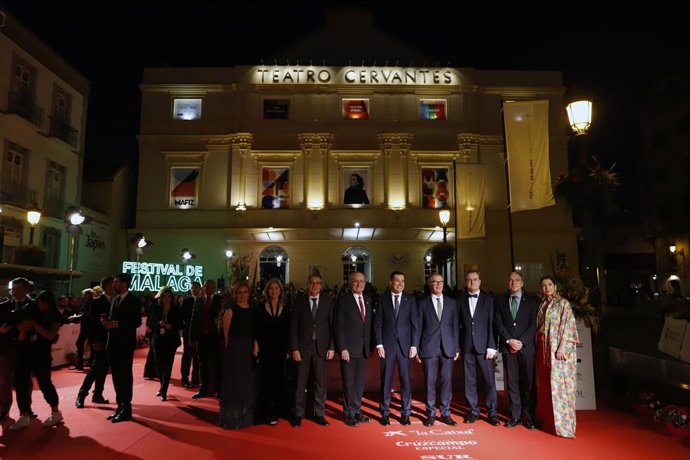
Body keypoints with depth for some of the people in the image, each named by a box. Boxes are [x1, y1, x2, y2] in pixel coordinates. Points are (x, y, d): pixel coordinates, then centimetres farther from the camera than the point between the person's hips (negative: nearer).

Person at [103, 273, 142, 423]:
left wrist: (116, 324, -21)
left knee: (125, 376, -1)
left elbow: (137, 322, -16)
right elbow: (113, 319, 17)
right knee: (116, 377, 12)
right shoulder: (115, 299, 14)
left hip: (125, 344, -7)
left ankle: (126, 410, 7)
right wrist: (107, 321, -4)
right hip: (113, 343, 7)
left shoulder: (133, 300, -9)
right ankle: (120, 407, 21)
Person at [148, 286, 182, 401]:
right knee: (159, 365, 9)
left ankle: (164, 391, 2)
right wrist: (158, 324, -16)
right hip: (158, 340, 2)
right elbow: (149, 323, 2)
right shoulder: (155, 307, 3)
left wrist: (171, 326, -17)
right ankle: (163, 386, 31)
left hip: (171, 341, -2)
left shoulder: (176, 309, -1)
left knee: (167, 366, -4)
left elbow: (180, 325, 0)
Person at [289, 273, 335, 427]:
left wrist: (332, 347, -3)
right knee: (300, 383, 5)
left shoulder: (328, 302, 3)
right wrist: (294, 348, -6)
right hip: (303, 347, 0)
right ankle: (298, 414, 18)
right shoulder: (299, 301, 2)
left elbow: (332, 325, 2)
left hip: (321, 348, 1)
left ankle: (319, 413, 20)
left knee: (320, 383, 7)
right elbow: (293, 327, 0)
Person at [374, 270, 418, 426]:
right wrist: (379, 344, -6)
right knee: (386, 380, 6)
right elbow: (378, 323, 1)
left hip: (405, 345, 1)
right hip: (387, 345, 0)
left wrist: (414, 345, -4)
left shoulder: (410, 299, 4)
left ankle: (405, 413, 19)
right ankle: (385, 412, 18)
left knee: (405, 380, 6)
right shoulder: (382, 299, 2)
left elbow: (415, 324, 2)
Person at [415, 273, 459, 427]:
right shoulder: (423, 303, 3)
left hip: (448, 347, 2)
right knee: (430, 381, 4)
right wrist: (416, 348, -2)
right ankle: (431, 414, 15)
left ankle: (445, 413, 18)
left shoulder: (451, 302, 9)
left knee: (447, 381, 6)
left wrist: (457, 348, 4)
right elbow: (419, 327, 2)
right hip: (429, 348, -2)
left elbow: (455, 326, 8)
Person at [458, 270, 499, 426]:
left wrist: (491, 346, -7)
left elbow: (491, 324, -1)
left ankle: (492, 412, 15)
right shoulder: (460, 299, 5)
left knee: (489, 380, 2)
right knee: (469, 380, 8)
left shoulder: (488, 299, 3)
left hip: (483, 345, -1)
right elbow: (457, 323, 4)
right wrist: (457, 346, -3)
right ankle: (473, 411, 20)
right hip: (466, 346, 1)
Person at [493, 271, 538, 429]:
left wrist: (521, 342, -11)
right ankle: (515, 416, 12)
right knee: (512, 383, 4)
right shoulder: (500, 301, 9)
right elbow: (498, 323, 3)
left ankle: (529, 417, 13)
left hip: (526, 347, -1)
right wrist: (509, 340, -9)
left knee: (528, 383, 2)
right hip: (508, 348, 1)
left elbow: (533, 325, -1)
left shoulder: (531, 302, 7)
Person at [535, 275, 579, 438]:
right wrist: (539, 349, 7)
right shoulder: (541, 305, 13)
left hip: (559, 348, -6)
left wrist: (561, 347, -18)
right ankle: (547, 419, 21)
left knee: (558, 384, -4)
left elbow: (568, 326, -10)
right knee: (544, 384, 10)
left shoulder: (563, 303, -3)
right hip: (543, 348, 6)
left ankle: (562, 423, 6)